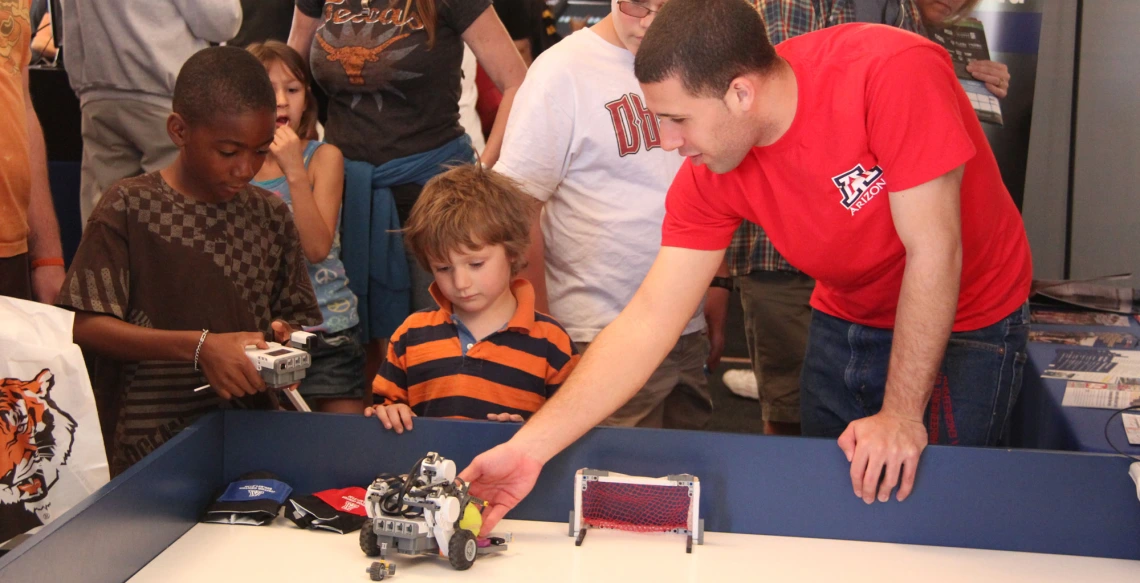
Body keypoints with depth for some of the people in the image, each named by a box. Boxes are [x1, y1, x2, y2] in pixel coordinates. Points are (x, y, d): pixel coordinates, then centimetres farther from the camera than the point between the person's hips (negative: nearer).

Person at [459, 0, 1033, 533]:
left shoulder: (893, 71, -32)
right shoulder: (708, 176, -16)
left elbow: (933, 249, -28)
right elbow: (647, 321, -17)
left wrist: (900, 415, -23)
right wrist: (531, 446, -25)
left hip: (965, 322, -4)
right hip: (846, 320, 5)